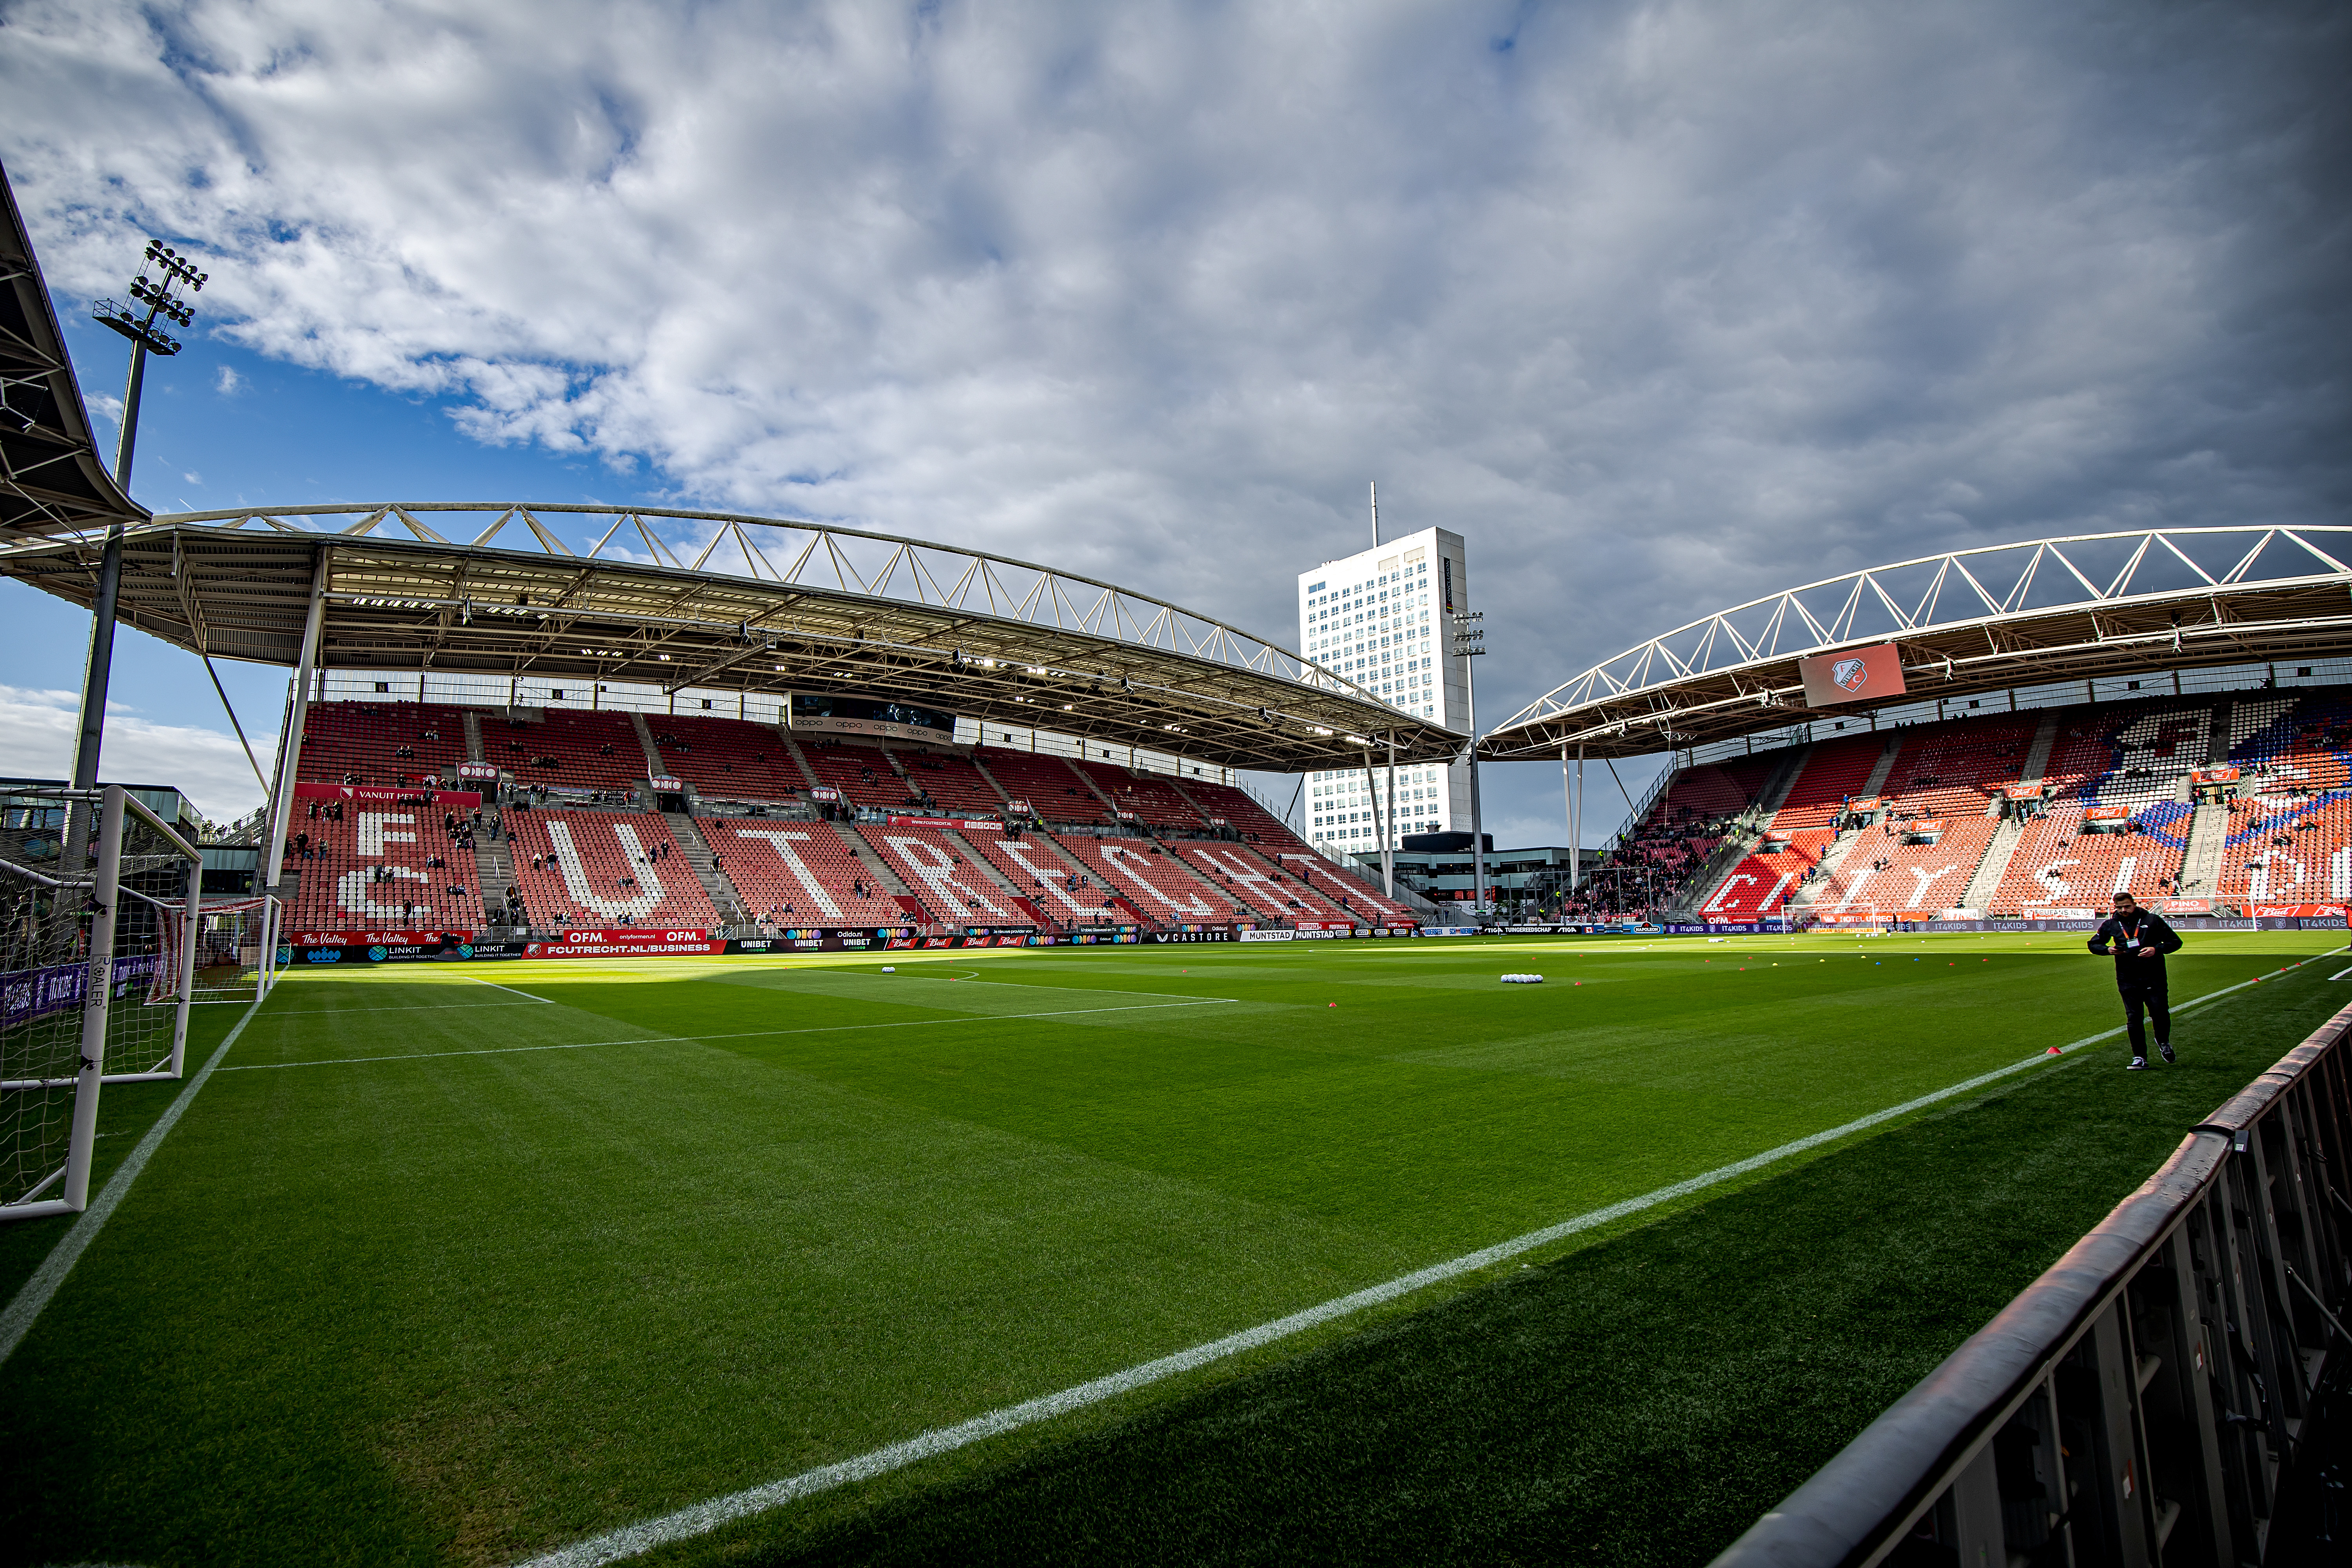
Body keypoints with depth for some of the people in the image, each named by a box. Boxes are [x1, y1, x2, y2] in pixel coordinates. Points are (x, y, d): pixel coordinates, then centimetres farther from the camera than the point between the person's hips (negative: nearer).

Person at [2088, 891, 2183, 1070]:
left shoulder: (2153, 920, 0)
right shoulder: (2110, 924, 6)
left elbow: (2175, 942, 4)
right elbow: (2093, 944, 16)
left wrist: (2156, 950, -14)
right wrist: (2108, 949, -5)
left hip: (2153, 977, -1)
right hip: (2127, 980, 1)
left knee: (2160, 1013, -4)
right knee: (2133, 1018, 1)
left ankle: (2163, 1042, 29)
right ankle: (2140, 1058, 7)